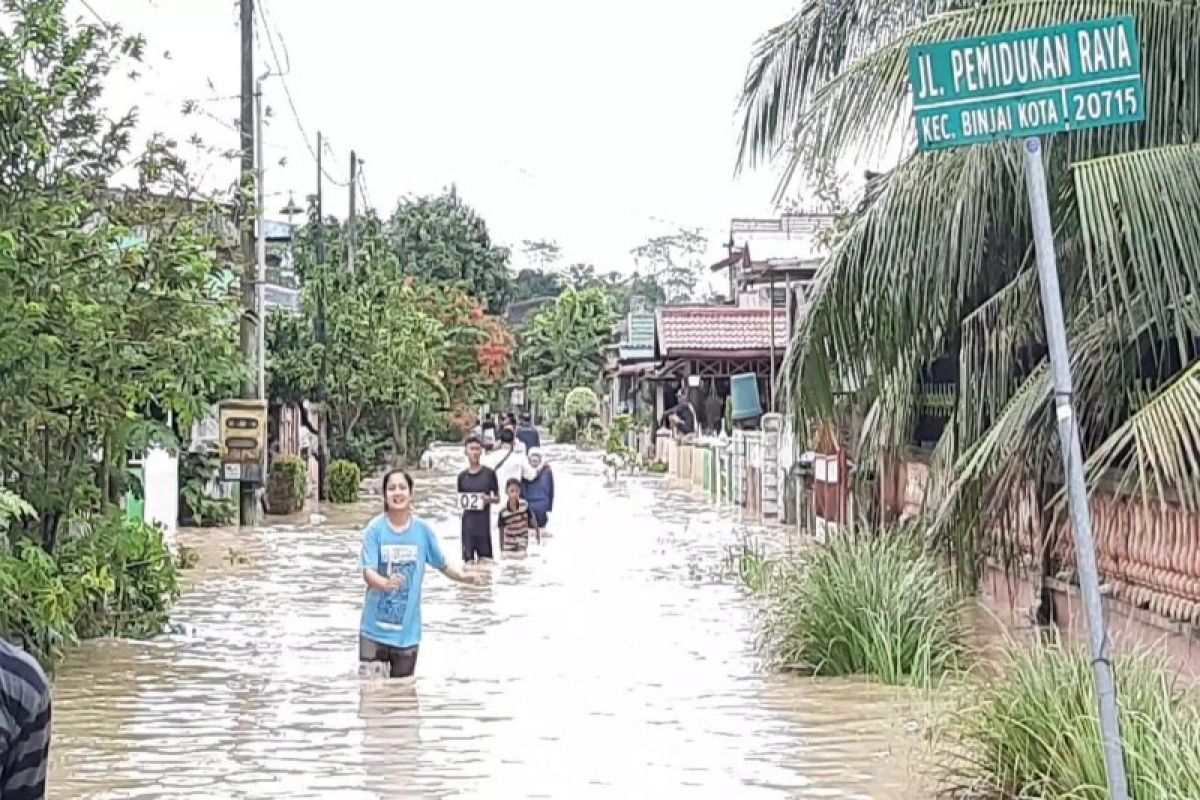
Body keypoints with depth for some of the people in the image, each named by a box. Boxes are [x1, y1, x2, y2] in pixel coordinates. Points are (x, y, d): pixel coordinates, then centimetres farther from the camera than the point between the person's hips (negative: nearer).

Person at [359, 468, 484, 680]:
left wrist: (464, 577, -6)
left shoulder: (422, 530, 0)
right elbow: (368, 572, -16)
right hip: (375, 629, -2)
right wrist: (386, 583, -37)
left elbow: (442, 565, 11)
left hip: (407, 630, 2)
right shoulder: (375, 528, -8)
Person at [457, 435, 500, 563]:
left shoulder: (489, 473, 0)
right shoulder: (462, 476, 7)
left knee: (485, 557, 0)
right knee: (468, 558, 3)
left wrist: (489, 499, -16)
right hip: (468, 521, 2)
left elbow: (497, 498, 4)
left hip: (484, 521, -2)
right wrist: (462, 503, -6)